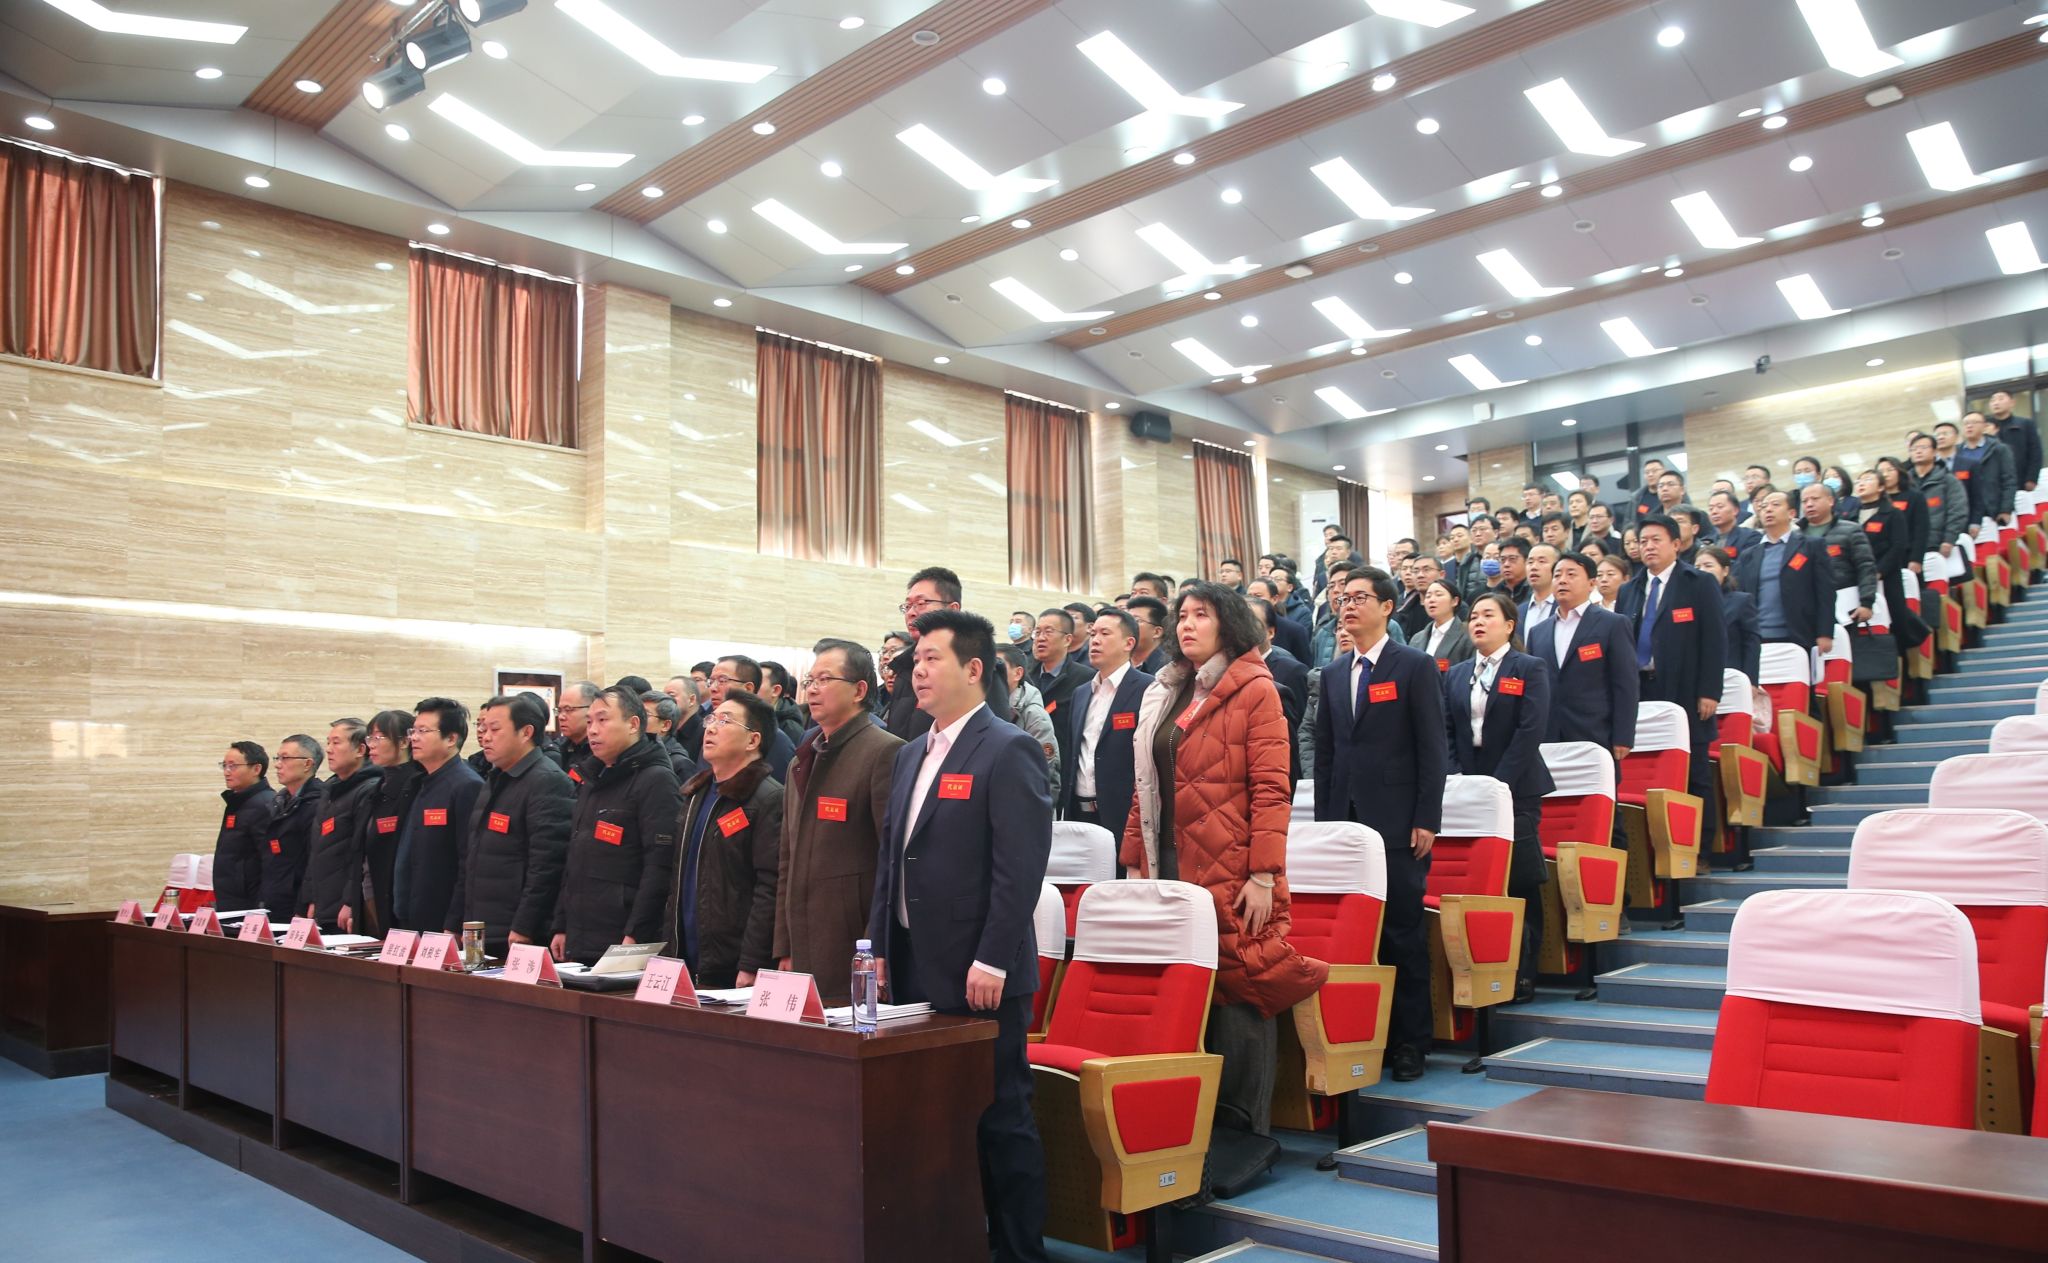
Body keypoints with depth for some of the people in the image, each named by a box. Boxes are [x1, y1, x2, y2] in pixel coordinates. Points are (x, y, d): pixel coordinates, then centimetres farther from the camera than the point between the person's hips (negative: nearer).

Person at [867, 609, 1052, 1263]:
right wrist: (880, 945, 13)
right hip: (916, 970, 8)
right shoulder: (911, 754, 15)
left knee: (1001, 1119, 3)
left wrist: (991, 961, -19)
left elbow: (1020, 866, -16)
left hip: (980, 978, -8)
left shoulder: (1008, 751, -10)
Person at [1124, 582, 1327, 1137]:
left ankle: (1242, 1130, 12)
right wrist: (1135, 862, 12)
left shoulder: (1255, 691, -4)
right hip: (1169, 868, 6)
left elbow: (1271, 789, -11)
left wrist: (1263, 875, -16)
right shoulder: (1165, 696, 16)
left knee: (1237, 994, -1)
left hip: (1232, 875, -6)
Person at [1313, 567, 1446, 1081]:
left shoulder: (1415, 667, -1)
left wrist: (1426, 821, -11)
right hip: (1345, 820, 5)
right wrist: (1324, 820, 9)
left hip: (1397, 823, -5)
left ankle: (1409, 1042, 11)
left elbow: (1433, 748, -5)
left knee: (1402, 930, 0)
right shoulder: (1333, 674, 14)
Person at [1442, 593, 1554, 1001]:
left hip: (1516, 791, -4)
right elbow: (1446, 731, 11)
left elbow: (1530, 730, -9)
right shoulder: (1456, 675, 15)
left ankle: (1522, 975, 5)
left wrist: (1499, 784, -15)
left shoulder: (1530, 669, 0)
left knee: (1520, 883, -2)